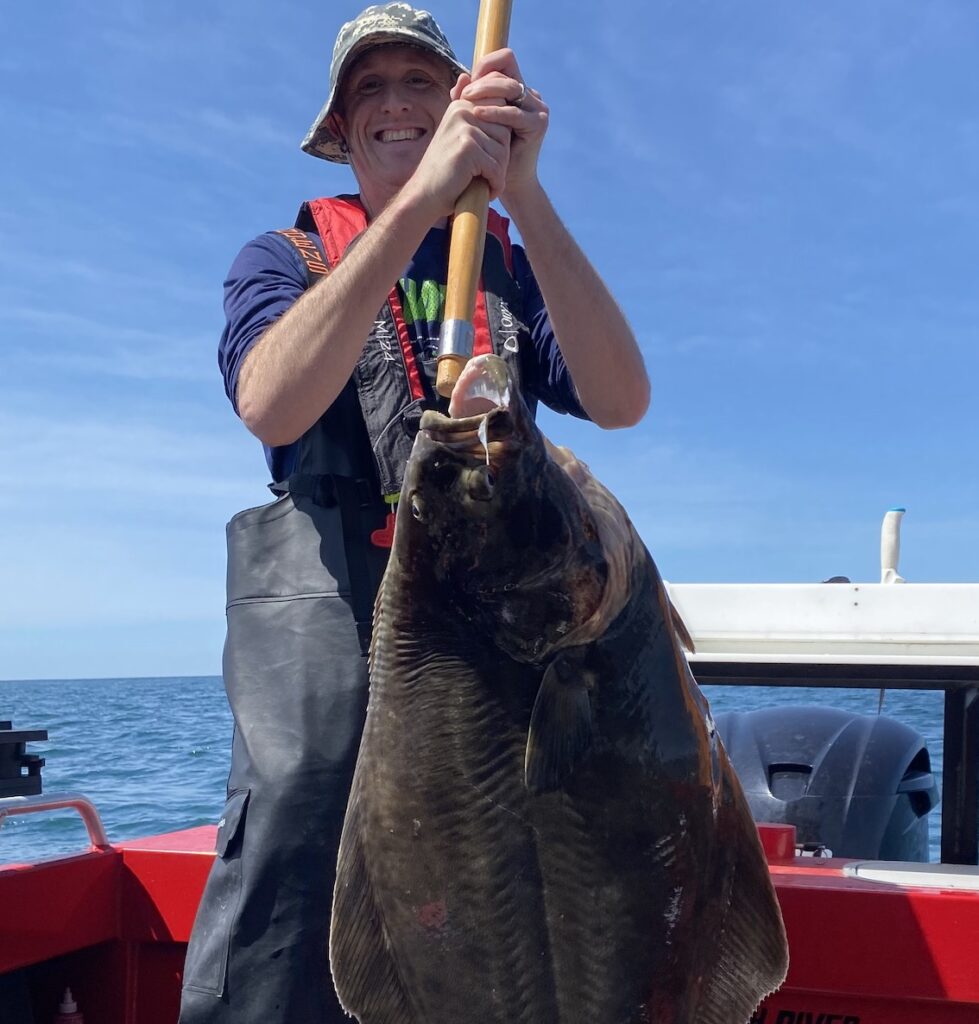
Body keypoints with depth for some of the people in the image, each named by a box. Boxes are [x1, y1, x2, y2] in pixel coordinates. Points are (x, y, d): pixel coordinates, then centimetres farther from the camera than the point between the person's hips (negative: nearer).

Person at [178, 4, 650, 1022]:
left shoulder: (515, 265, 18)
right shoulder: (285, 257, 13)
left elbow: (620, 400, -3)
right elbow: (271, 404, -12)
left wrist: (523, 194, -13)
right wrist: (421, 198, -17)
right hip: (328, 593, -2)